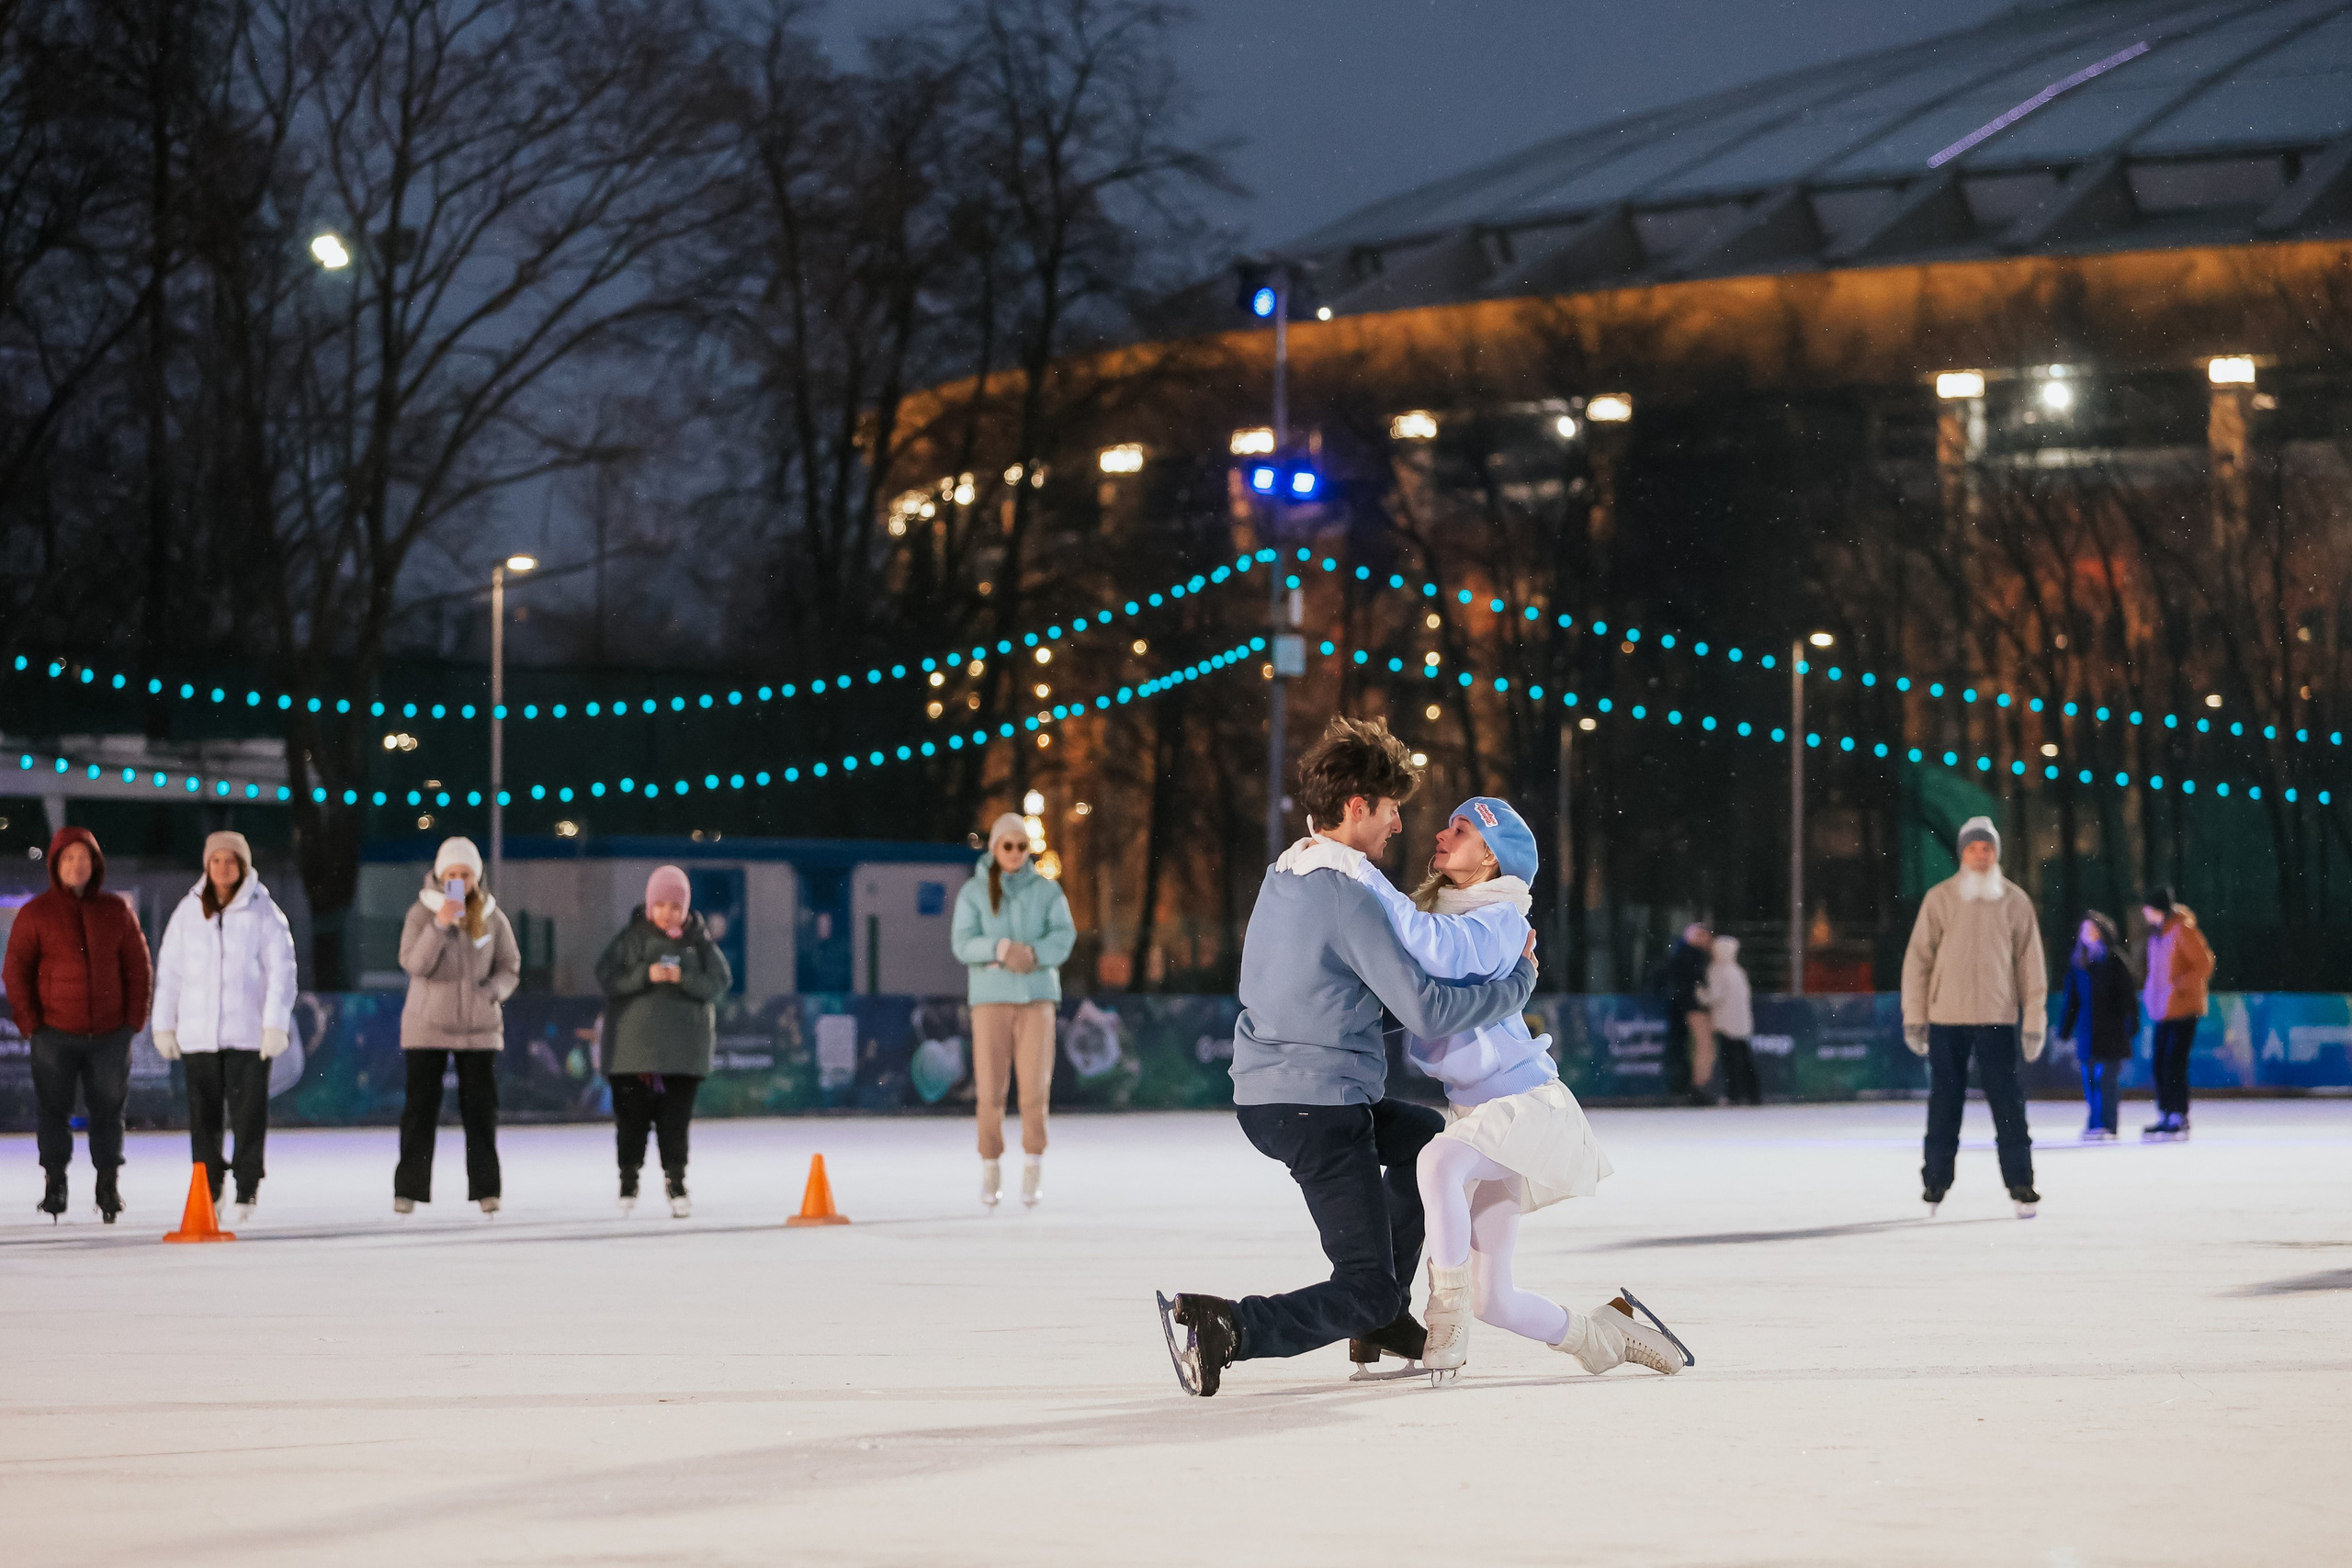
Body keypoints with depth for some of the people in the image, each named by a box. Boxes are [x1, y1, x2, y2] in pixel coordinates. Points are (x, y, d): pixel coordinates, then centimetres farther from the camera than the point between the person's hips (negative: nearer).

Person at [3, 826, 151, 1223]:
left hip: (110, 1034, 2)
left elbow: (138, 967, 10)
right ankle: (54, 1182, 9)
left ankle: (108, 1183, 14)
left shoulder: (117, 911, 6)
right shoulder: (35, 913, 0)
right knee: (53, 1109, 0)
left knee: (108, 1109, 5)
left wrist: (134, 1020, 2)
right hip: (55, 1034, -2)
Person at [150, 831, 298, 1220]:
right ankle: (207, 1187, 13)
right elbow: (169, 970, 11)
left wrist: (276, 1024, -9)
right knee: (203, 1114, 3)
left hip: (248, 1032, -2)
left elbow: (281, 969, -3)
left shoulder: (263, 911, -1)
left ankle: (247, 1189, 6)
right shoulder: (189, 911, 7)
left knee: (248, 1113, -2)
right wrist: (164, 1025, 8)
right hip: (197, 1032, 2)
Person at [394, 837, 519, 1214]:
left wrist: (491, 991, -11)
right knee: (421, 1107, -3)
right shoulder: (422, 913, -3)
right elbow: (413, 963, -14)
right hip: (428, 1026, -2)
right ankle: (408, 1189, 2)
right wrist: (441, 924, -23)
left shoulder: (492, 917, 3)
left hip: (479, 1027, 2)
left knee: (481, 1107, 2)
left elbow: (510, 968, 9)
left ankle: (485, 1189, 9)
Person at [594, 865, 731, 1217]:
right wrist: (646, 975, -22)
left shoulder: (698, 940, 4)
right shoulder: (633, 937, 0)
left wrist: (684, 978, -19)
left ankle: (676, 1181, 10)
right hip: (634, 1042, -1)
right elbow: (607, 974, -8)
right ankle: (628, 1181, 18)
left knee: (675, 1119, 1)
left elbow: (719, 981, -3)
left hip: (684, 1049, 1)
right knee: (632, 1115, 3)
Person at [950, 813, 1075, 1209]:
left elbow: (1063, 936, -2)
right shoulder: (973, 893, 4)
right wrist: (1002, 948, -22)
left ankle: (1033, 1169, 0)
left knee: (1035, 1084, -9)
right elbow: (963, 944, -5)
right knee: (990, 1087, -4)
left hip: (1037, 996, 0)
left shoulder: (1047, 890, 7)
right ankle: (990, 1169, 9)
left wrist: (1033, 953, -20)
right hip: (990, 997, 0)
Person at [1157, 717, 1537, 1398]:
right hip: (1317, 1111, -10)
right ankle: (1222, 1327, -21)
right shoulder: (1345, 894, -19)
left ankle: (1383, 1314, 32)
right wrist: (1518, 982, -8)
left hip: (1267, 1096, 10)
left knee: (1425, 1137, 33)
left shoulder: (1284, 876, 10)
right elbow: (1426, 1012, -21)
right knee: (1366, 1292, -6)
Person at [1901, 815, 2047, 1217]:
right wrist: (1914, 1016, -1)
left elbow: (2030, 964, 6)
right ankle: (1935, 1182, 16)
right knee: (1944, 1104, 6)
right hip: (1946, 1019, 0)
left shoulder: (2014, 901, 4)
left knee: (2008, 1103, -1)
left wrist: (2034, 1021, 1)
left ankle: (2020, 1183, 5)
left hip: (1998, 1019, 0)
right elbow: (1918, 958, 3)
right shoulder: (1939, 899, 1)